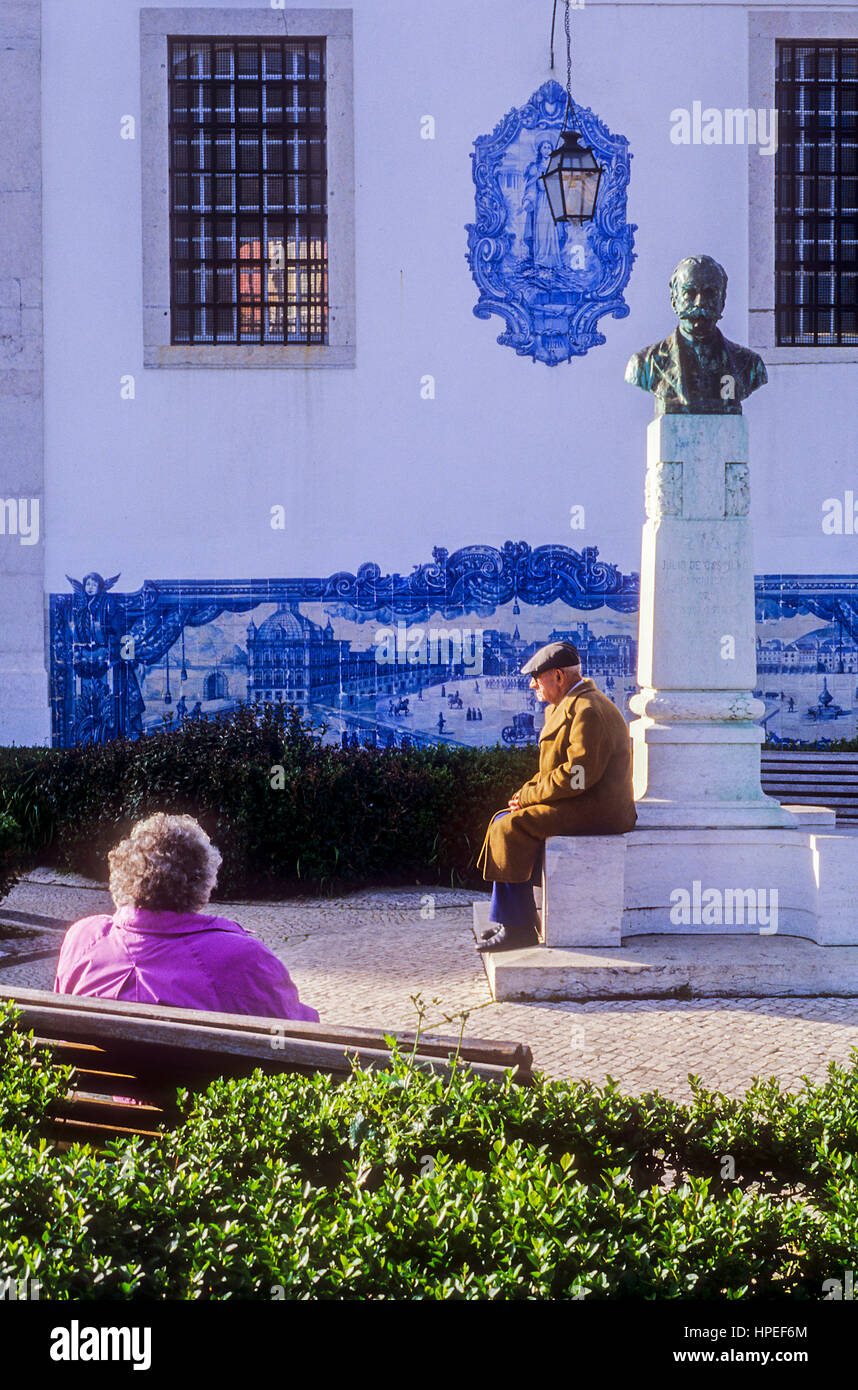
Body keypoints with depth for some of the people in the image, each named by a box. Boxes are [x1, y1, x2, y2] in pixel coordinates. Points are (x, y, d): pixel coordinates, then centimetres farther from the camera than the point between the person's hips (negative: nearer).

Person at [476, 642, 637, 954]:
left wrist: (529, 795, -14)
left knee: (511, 828, -17)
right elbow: (558, 768, 21)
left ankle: (519, 927, -11)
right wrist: (528, 792, 4)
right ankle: (505, 919, 8)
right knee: (503, 821, 8)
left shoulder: (588, 711, -18)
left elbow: (578, 777, -24)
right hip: (585, 806, 11)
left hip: (596, 811, -11)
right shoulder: (569, 706, 17)